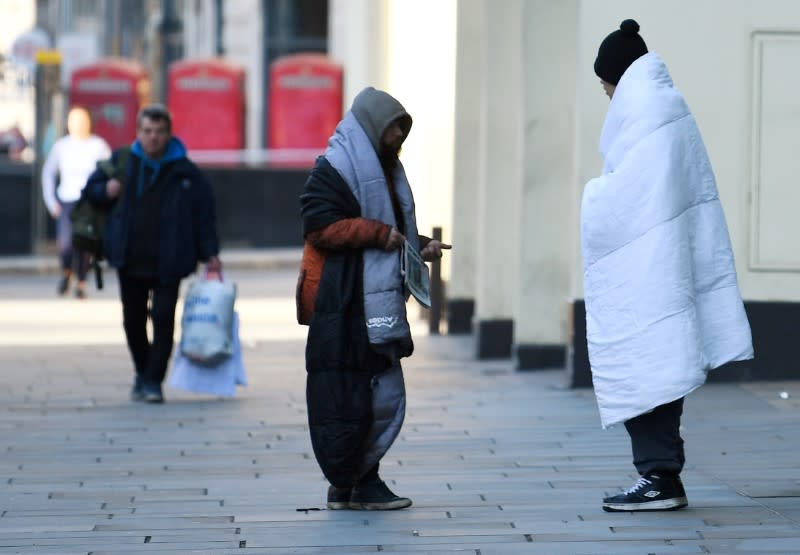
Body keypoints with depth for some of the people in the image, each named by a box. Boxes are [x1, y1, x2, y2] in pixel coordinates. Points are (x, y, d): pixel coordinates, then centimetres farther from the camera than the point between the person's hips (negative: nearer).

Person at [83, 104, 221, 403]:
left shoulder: (186, 172, 0)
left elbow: (204, 215, 3)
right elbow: (91, 187, 19)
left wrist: (210, 254, -3)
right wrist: (106, 190, -5)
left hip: (168, 263, -3)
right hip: (130, 260, 3)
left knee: (163, 320, -9)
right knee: (133, 321, 10)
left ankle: (153, 380, -3)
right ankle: (143, 373, 28)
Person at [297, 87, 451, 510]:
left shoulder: (386, 173, 23)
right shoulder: (334, 170, -6)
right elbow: (320, 225, -17)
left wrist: (421, 248, 10)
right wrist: (379, 233, -17)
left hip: (379, 306, 9)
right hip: (342, 305, -9)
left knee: (385, 396, 5)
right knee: (345, 396, -7)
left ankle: (362, 481, 10)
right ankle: (347, 484, -2)